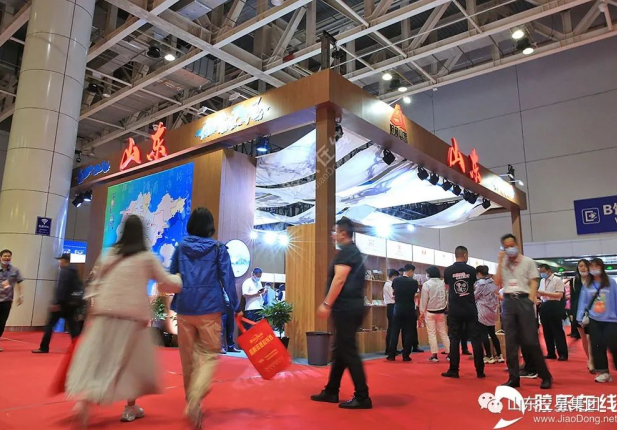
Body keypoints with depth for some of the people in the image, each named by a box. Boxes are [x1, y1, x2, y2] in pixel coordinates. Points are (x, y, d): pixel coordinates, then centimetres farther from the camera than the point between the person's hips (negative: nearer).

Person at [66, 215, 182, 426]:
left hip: (105, 313, 3)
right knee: (136, 360, 11)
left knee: (95, 358, 5)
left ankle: (84, 399, -14)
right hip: (131, 315, -3)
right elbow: (167, 283, 5)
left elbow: (97, 283, 8)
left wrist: (92, 309, 12)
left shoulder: (110, 254, 10)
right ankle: (130, 407, 19)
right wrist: (180, 278, 24)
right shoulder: (147, 257, 0)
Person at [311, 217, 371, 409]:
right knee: (340, 350, 15)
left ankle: (362, 397, 0)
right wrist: (330, 304, 24)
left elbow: (339, 279, -20)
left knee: (348, 351, -5)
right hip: (350, 306, 11)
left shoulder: (346, 251, -11)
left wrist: (327, 304, -19)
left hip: (346, 307, -11)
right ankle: (331, 391, 24)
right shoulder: (353, 251, 20)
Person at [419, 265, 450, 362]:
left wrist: (422, 312, -1)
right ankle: (449, 353, 13)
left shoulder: (426, 284, -12)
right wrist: (445, 309, 12)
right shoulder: (443, 283, 0)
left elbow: (424, 299, -10)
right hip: (441, 312, 4)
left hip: (430, 312, -4)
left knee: (432, 333, 3)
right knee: (443, 332, 13)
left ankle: (434, 355, 2)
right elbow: (446, 297, 3)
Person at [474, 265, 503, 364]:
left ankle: (489, 356, 2)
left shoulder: (479, 283, -12)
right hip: (492, 311, 7)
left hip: (483, 311, -7)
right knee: (492, 334, 13)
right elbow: (496, 297, 13)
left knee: (484, 334, 0)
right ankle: (499, 355, 14)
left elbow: (474, 296, -6)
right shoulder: (493, 283, 9)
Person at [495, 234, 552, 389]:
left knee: (530, 340, -5)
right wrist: (500, 262, -1)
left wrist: (530, 302, -11)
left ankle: (545, 376, 10)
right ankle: (514, 377, 12)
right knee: (510, 342, 5)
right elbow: (498, 282, 1)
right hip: (508, 302, 3)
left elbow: (534, 283, 0)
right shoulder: (503, 264, 11)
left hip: (524, 300, -3)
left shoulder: (528, 262, 3)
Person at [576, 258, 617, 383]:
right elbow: (583, 302, 5)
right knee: (597, 346, 2)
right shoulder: (587, 285, 5)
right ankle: (603, 372, 11)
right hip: (594, 320, 2)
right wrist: (581, 317, 1)